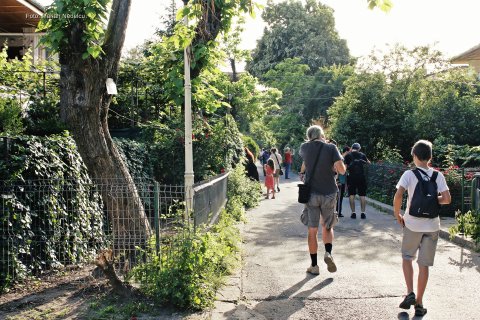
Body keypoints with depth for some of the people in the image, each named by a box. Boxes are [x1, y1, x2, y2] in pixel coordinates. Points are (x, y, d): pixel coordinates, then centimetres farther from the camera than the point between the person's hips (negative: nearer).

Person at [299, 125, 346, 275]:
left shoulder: (305, 147, 1)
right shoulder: (331, 147, -5)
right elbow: (342, 170, -13)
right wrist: (333, 166, 6)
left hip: (311, 194, 1)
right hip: (329, 194, 0)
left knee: (312, 231, 8)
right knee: (327, 227, 19)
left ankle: (314, 266, 11)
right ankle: (328, 253, -5)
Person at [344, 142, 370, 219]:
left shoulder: (348, 155, 2)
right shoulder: (362, 155, 8)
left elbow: (346, 166, -3)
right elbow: (368, 163, 22)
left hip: (352, 177, -1)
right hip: (361, 177, 1)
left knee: (352, 195, 5)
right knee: (362, 196, 6)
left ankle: (353, 213, 2)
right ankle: (363, 213, 3)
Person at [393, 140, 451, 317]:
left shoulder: (409, 174, -7)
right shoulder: (438, 176, 0)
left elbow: (398, 196, -17)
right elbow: (447, 199, -7)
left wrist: (397, 215, -3)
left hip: (412, 224, -2)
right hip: (432, 226, 2)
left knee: (407, 257, 19)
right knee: (424, 264, 8)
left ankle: (410, 293, 8)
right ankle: (419, 303, 13)